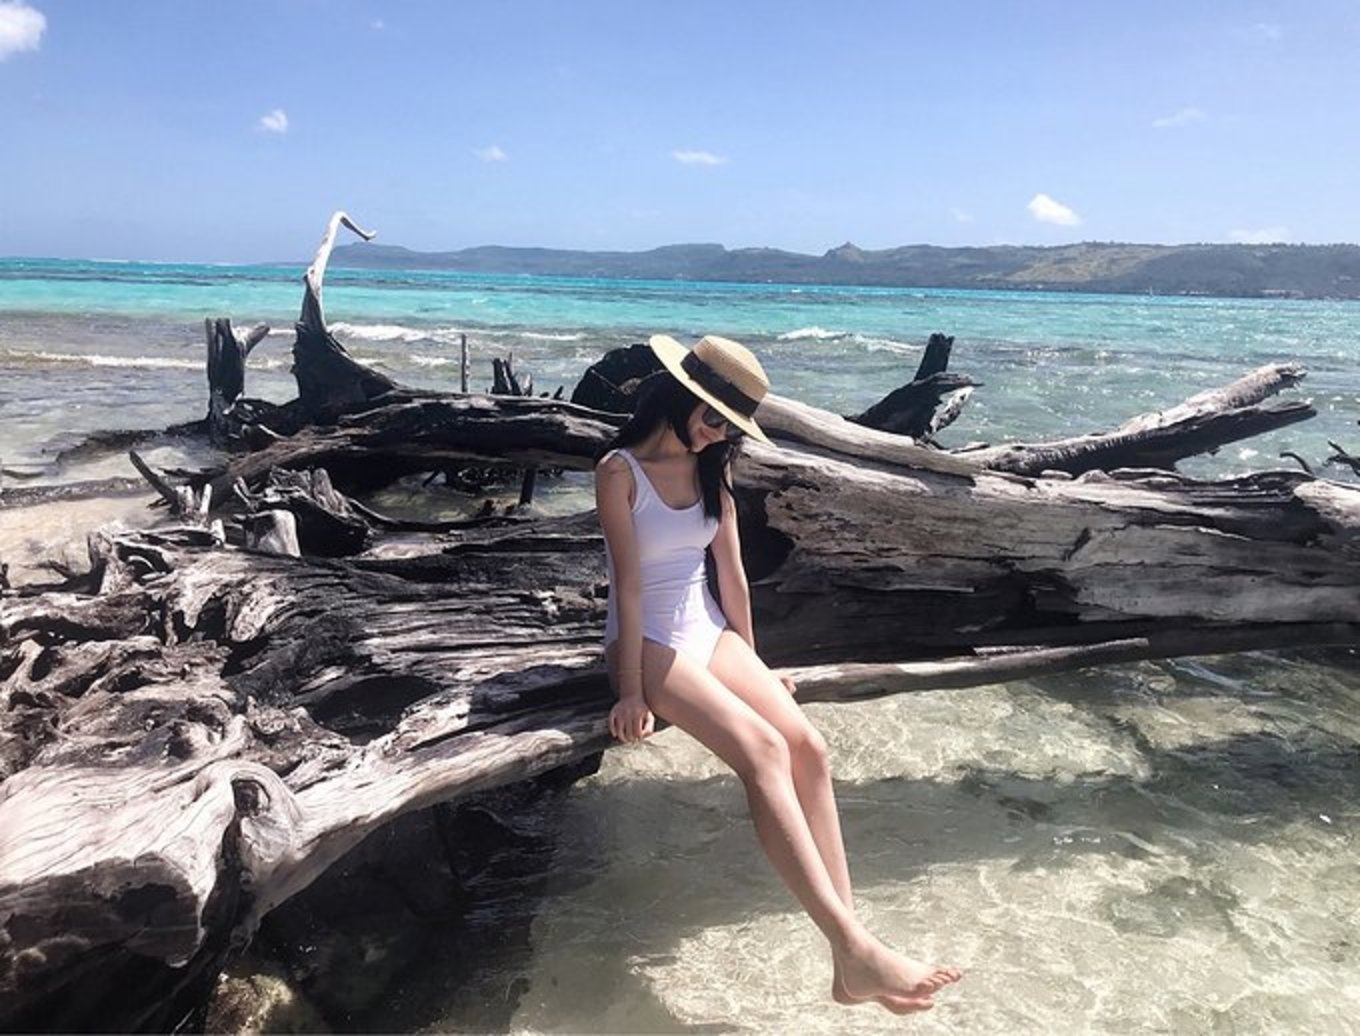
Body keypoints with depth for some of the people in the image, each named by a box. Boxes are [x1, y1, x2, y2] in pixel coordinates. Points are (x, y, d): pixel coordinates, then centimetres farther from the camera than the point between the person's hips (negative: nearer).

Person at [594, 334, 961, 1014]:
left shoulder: (712, 470, 10)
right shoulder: (620, 470, -9)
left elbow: (731, 572, 12)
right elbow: (628, 582, -15)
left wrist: (750, 662, 14)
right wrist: (631, 690, -18)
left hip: (709, 630, 6)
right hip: (648, 641, -6)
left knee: (807, 744, -20)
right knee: (763, 750, -29)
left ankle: (846, 959, -23)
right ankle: (855, 949, -33)